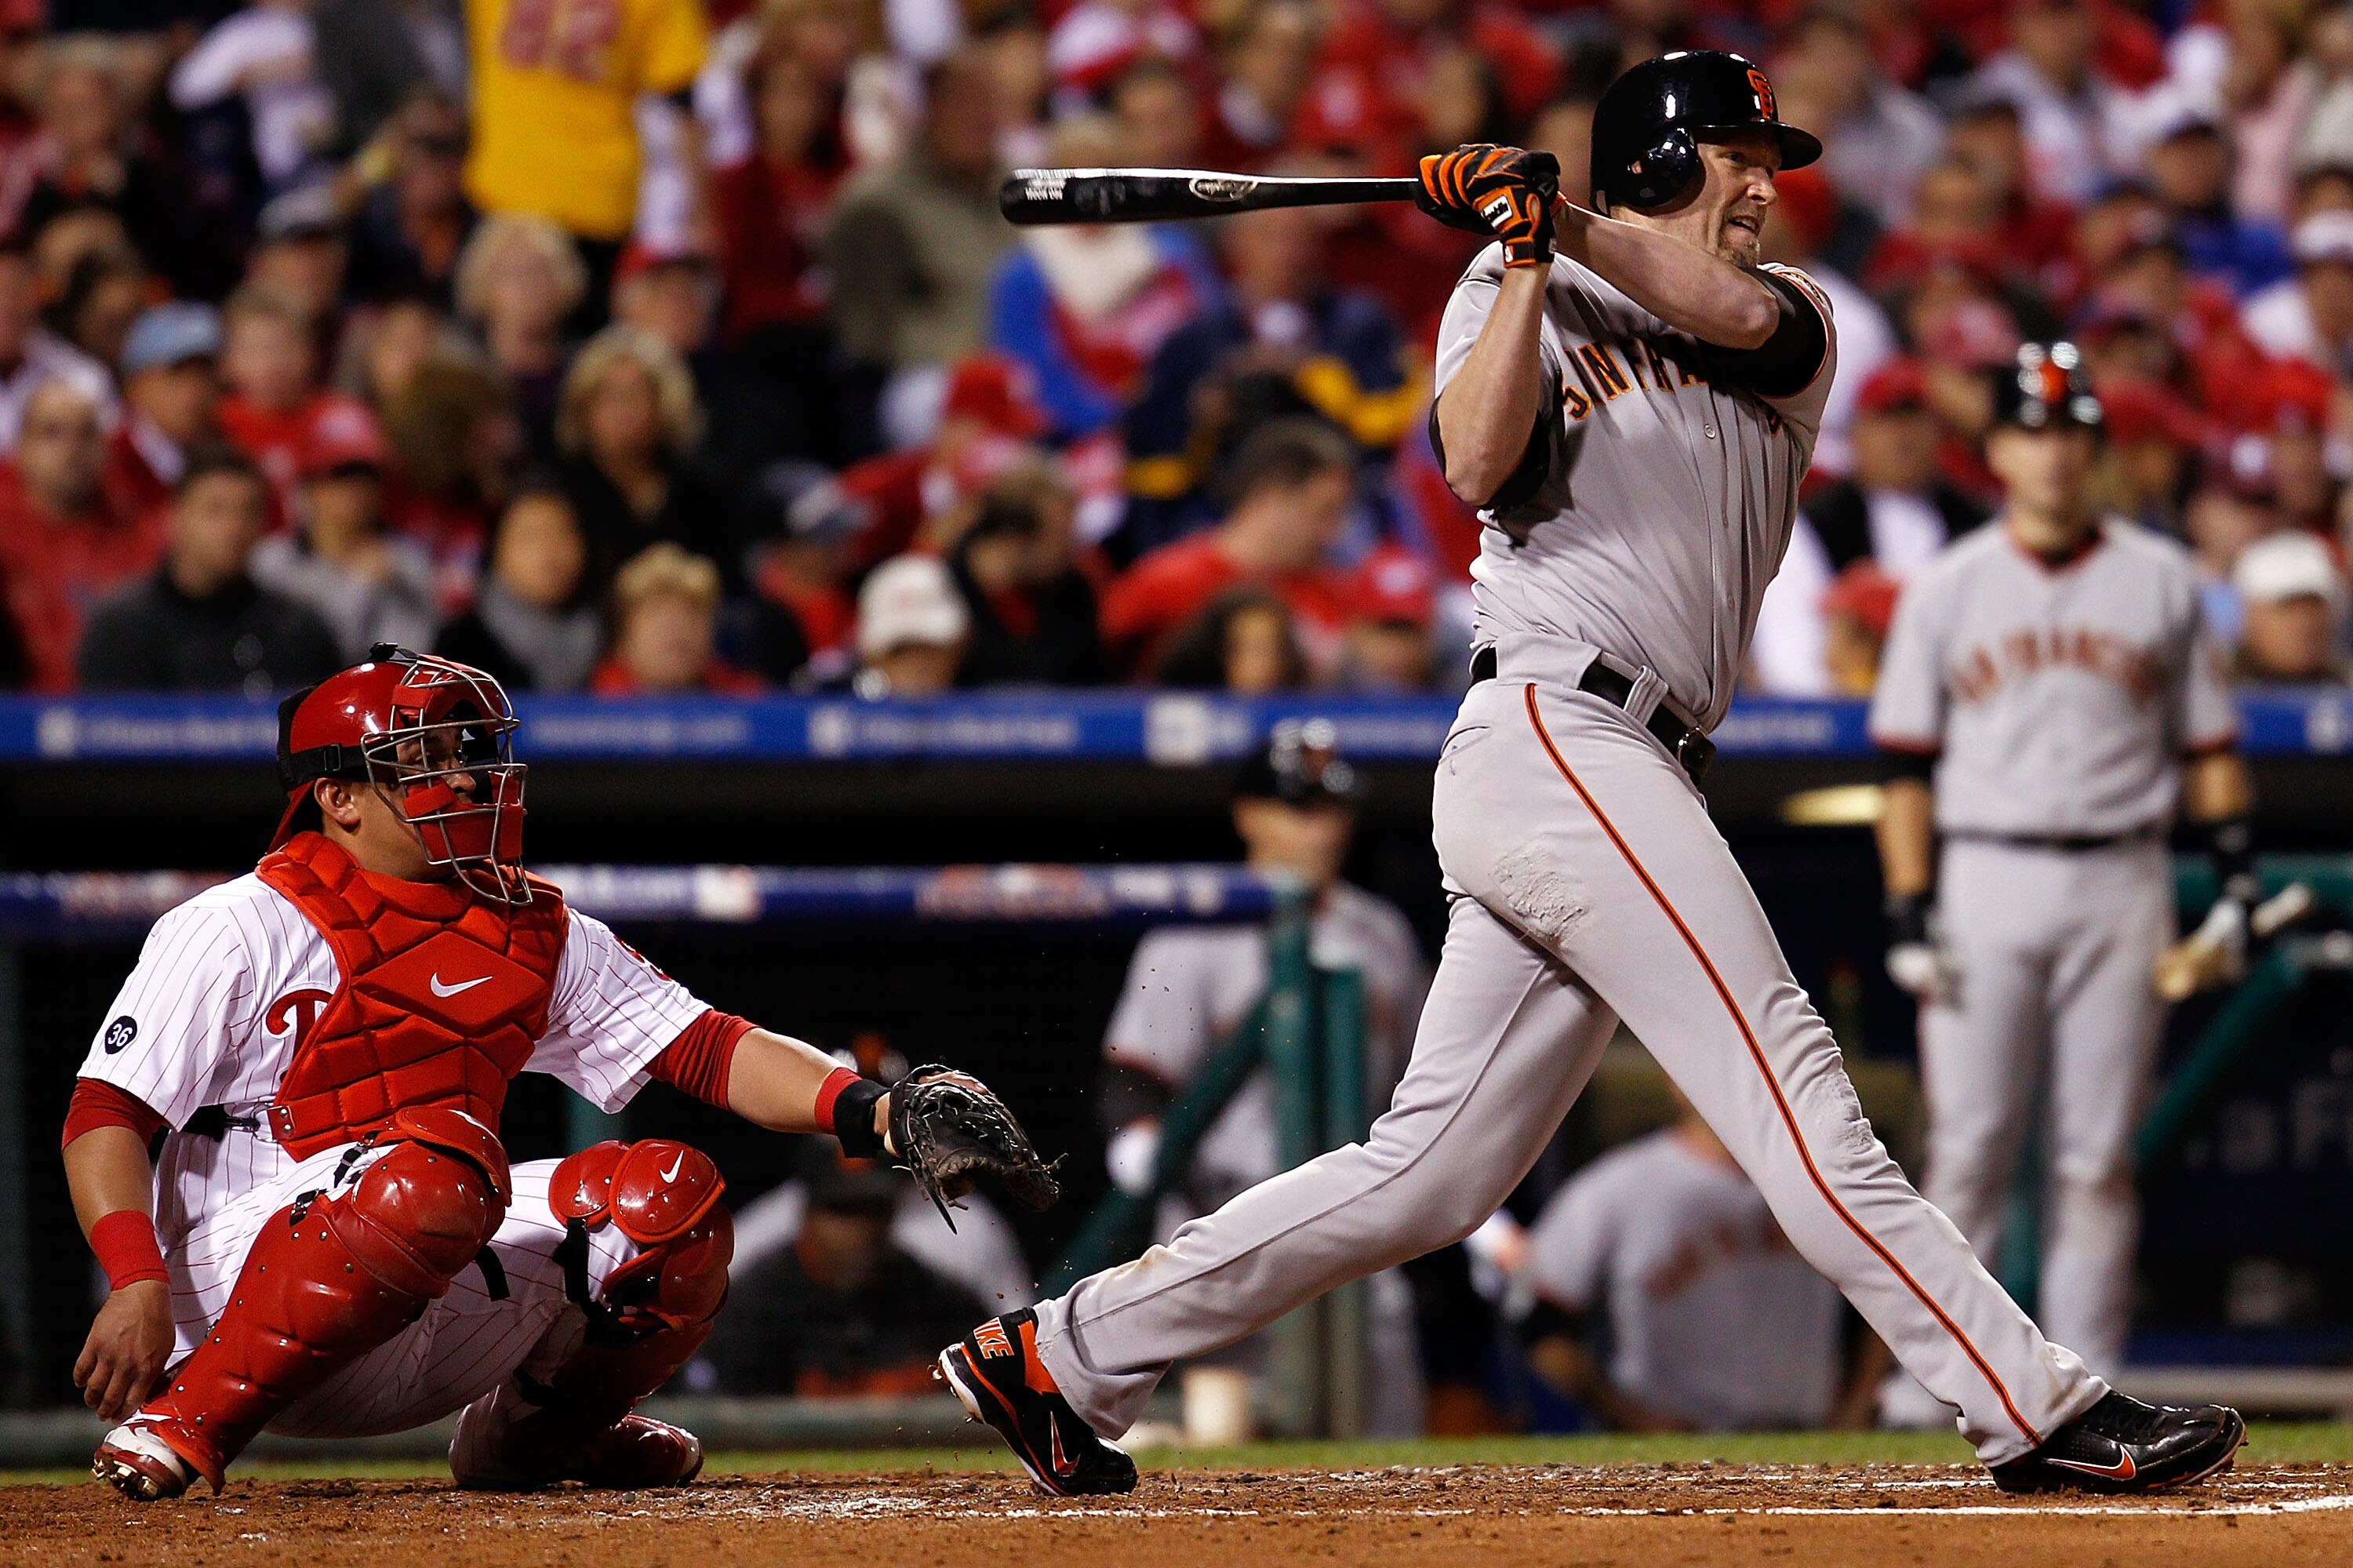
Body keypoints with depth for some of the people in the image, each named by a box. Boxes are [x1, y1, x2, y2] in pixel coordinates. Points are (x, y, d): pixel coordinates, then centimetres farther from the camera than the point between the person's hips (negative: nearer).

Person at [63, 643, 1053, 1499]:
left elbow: (707, 1050, 6)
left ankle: (535, 1431, 15)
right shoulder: (246, 930, -6)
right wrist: (137, 1286, -26)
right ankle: (188, 1423, -25)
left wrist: (871, 1112, -11)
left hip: (428, 1344, 6)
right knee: (440, 1164, -34)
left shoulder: (536, 935, 12)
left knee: (667, 1193, -9)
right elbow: (107, 1115, -10)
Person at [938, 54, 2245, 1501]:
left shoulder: (1792, 326, 22)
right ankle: (2038, 1411, -16)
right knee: (1789, 1077, -12)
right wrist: (1528, 251, -13)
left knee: (1432, 1175, 6)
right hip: (1556, 727, -7)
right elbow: (1478, 466, -12)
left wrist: (1564, 217, -9)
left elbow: (1736, 313, -4)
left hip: (1624, 781, 7)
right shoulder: (1517, 297, 7)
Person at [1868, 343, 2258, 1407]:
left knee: (2099, 1151, 1)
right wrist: (1909, 915, -4)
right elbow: (1908, 767, 4)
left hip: (2120, 882, 1)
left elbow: (2207, 745, 11)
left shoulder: (2160, 580, 9)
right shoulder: (1947, 591, 7)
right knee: (1967, 1146, -4)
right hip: (1985, 879, -1)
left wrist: (2235, 877, 0)